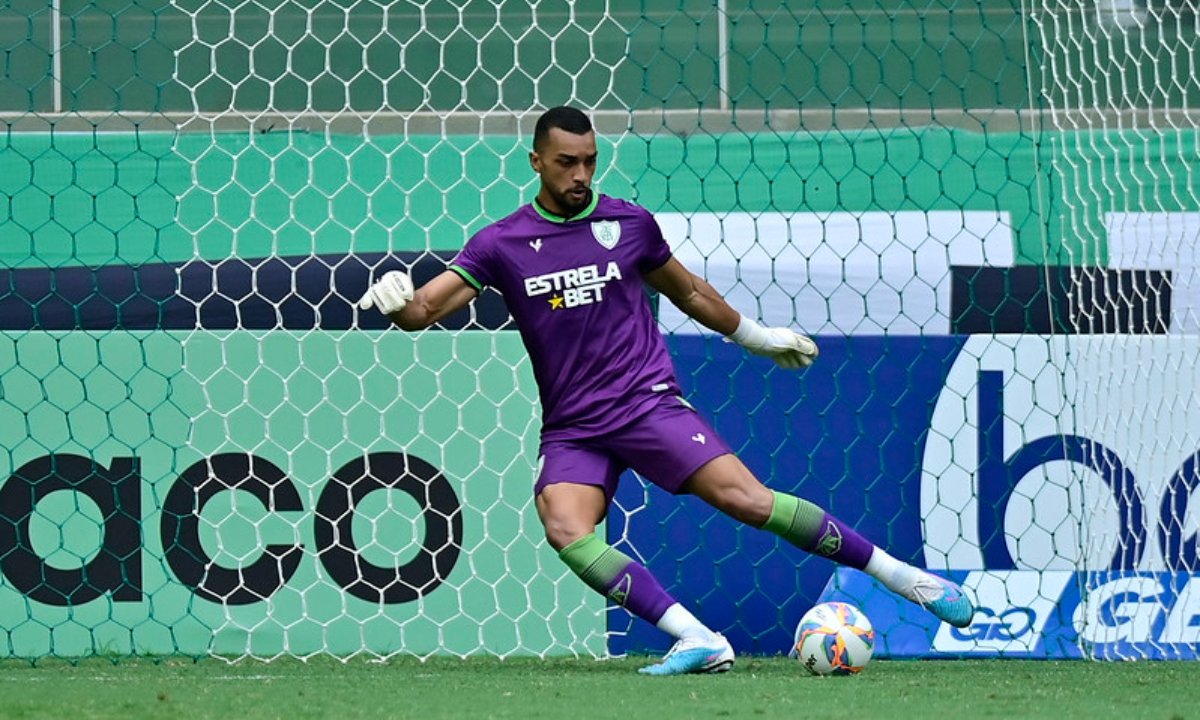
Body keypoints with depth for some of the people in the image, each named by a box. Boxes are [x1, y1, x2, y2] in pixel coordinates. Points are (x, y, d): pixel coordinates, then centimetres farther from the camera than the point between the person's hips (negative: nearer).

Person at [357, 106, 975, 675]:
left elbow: (688, 293, 23)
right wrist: (397, 300, -26)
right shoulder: (501, 244, 3)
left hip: (648, 402, -1)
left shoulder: (629, 224, 5)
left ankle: (902, 576, -9)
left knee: (744, 498, -19)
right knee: (565, 531, -28)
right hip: (572, 430, 1)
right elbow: (423, 311, -3)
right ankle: (700, 642, -30)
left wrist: (756, 335, 33)